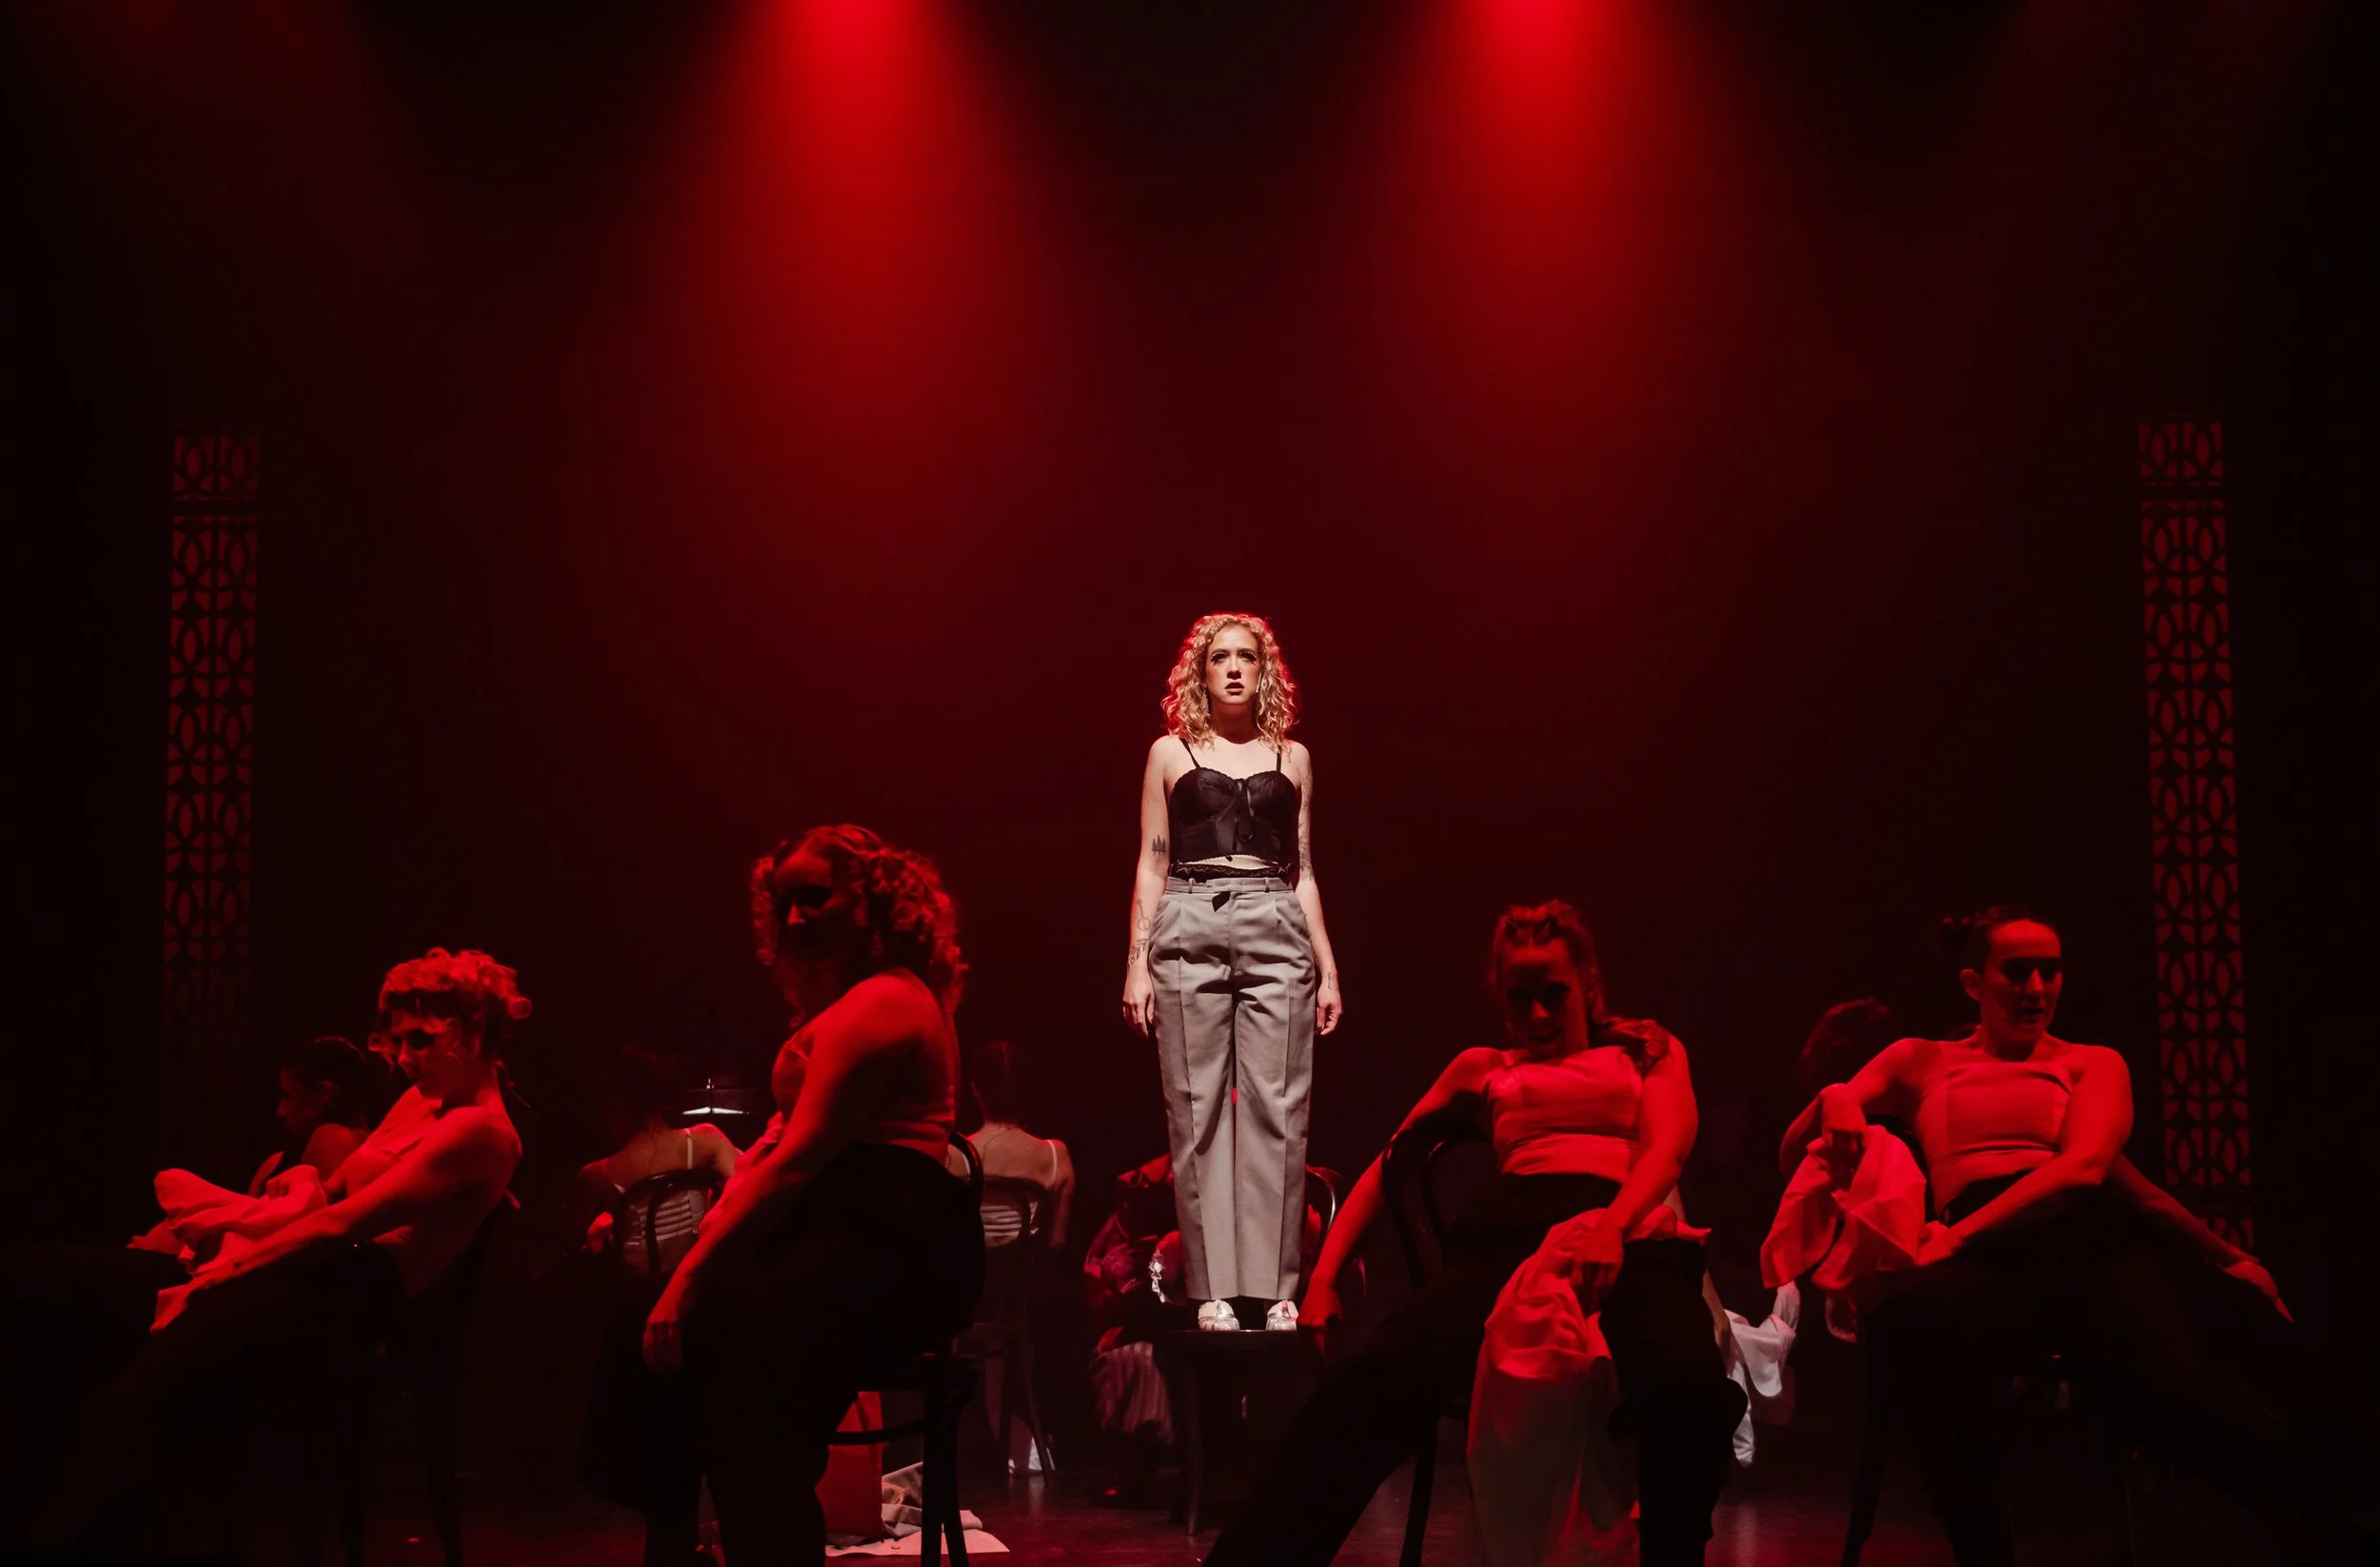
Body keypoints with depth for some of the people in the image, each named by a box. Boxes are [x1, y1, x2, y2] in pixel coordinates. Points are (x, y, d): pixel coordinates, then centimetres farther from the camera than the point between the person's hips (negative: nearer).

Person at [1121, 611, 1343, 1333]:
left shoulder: (1292, 758, 16)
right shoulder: (1171, 753, 11)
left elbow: (1303, 871, 17)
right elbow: (1152, 866, 8)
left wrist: (1328, 967, 10)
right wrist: (1137, 962, 0)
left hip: (1277, 931, 1)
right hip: (1190, 931, -1)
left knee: (1276, 1108, -5)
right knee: (1198, 1110, -4)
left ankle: (1273, 1286, -2)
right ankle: (1213, 1288, -1)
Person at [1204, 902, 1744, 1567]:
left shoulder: (1646, 1050, 27)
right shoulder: (1484, 1068, 33)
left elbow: (1668, 1145, 7)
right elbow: (1388, 1166, 29)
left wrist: (1610, 1226, -16)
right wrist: (1325, 1275, 11)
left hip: (1629, 1233, -1)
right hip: (1506, 1236, 1)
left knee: (1688, 1385, -39)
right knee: (1365, 1393, -30)